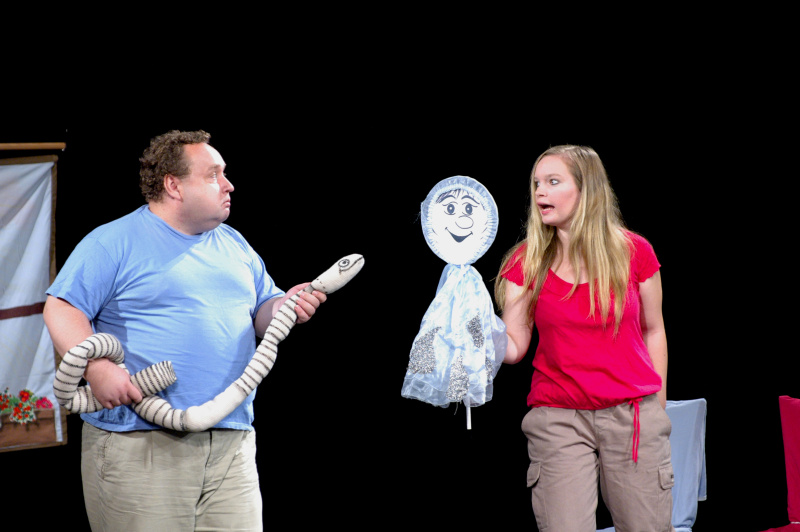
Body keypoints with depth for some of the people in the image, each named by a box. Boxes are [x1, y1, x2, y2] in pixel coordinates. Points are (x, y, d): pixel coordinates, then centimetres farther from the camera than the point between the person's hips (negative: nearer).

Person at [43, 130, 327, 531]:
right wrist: (97, 369, -22)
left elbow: (259, 314, 23)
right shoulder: (114, 242, -1)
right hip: (138, 443, -5)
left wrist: (284, 306, 0)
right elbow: (62, 309, -7)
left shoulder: (234, 244, 19)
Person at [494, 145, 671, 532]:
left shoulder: (634, 252, 0)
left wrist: (658, 405, 10)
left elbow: (652, 330, 10)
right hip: (557, 417, 0)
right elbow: (513, 347, 1)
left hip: (632, 413, 0)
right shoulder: (526, 261, 1)